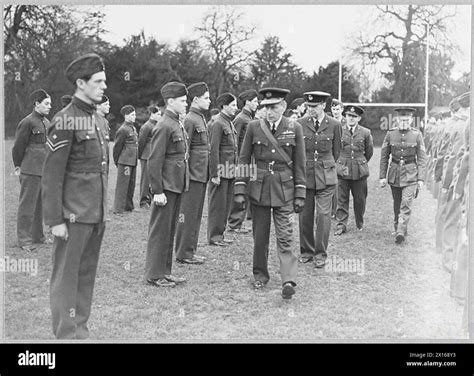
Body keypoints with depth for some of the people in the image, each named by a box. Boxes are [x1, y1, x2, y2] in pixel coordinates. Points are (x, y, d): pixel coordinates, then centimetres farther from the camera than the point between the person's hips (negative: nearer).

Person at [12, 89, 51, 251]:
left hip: (45, 170, 8)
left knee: (40, 204, 15)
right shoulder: (27, 122, -11)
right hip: (31, 171, -8)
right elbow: (18, 146, -7)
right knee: (27, 205, -2)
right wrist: (18, 166, 1)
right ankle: (24, 239, 4)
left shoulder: (47, 122, 12)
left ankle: (37, 235, 25)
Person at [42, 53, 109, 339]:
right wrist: (55, 220, -15)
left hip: (97, 214, 8)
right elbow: (51, 176, -14)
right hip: (74, 215, -8)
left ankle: (81, 330, 24)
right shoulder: (65, 121, -12)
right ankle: (66, 334, 9)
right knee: (66, 277, 2)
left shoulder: (99, 120, 12)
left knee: (87, 275, 14)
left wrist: (104, 210, 15)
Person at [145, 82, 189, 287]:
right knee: (160, 231, -1)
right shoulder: (164, 126, -16)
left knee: (170, 231, 15)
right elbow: (154, 161, -19)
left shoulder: (177, 124, 14)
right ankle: (154, 275, 8)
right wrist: (157, 191, -20)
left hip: (177, 186, 9)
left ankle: (165, 271, 23)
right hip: (166, 186, -9)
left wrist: (182, 185, 17)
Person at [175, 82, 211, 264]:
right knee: (188, 215, -2)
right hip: (193, 175, -10)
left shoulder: (201, 119, 15)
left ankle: (190, 251, 22)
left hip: (201, 175, 10)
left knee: (196, 215, 14)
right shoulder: (189, 120, -13)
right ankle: (184, 254, 4)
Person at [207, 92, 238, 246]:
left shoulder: (230, 123, 15)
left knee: (226, 204, 12)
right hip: (221, 170, -9)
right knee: (218, 203, -2)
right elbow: (213, 150, -16)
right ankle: (214, 236, 6)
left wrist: (234, 169, 16)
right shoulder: (218, 124, -12)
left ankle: (220, 234, 20)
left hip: (230, 172, 9)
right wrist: (215, 174, -18)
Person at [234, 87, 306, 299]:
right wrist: (239, 191, -1)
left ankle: (289, 280, -12)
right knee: (259, 236, 9)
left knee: (285, 236, -7)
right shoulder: (254, 127, 1)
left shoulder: (295, 129, 0)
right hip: (258, 188, 2)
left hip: (284, 189, -1)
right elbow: (243, 160, 4)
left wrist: (300, 195, 0)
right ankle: (260, 275, 23)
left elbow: (299, 164, 3)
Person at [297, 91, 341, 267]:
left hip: (326, 176, -1)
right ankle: (306, 251, 18)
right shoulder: (300, 124, -1)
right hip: (304, 174, 1)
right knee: (305, 215, 5)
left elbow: (336, 151, 12)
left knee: (323, 214, -4)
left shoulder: (334, 125, -1)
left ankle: (320, 253, 5)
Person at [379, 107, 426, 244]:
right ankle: (397, 227, 26)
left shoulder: (417, 135, -4)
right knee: (397, 204, 12)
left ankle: (401, 231, -13)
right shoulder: (390, 134, 0)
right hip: (394, 173, 2)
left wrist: (421, 178, -7)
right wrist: (382, 176, 2)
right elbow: (384, 157, 5)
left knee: (406, 204, -12)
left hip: (410, 174, -2)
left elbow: (421, 158, -2)